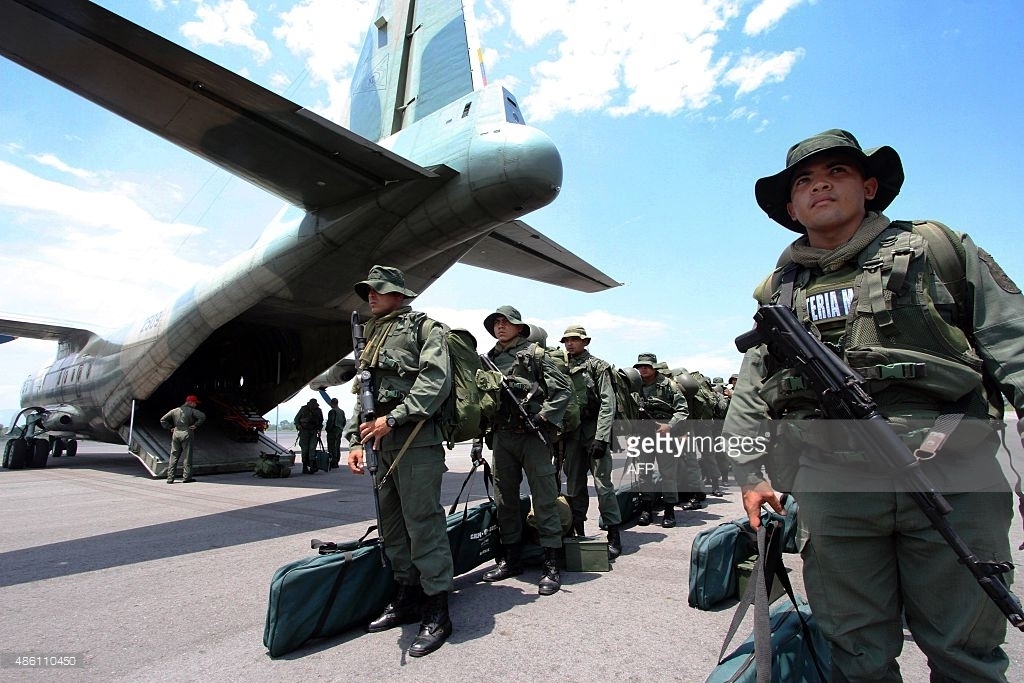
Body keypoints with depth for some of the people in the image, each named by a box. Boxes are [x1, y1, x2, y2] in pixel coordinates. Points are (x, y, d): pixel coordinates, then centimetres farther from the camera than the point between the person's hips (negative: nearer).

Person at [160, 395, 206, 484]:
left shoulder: (175, 411, 12)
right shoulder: (192, 411, -4)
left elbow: (163, 420, 16)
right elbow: (202, 416, -19)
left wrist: (170, 427, 13)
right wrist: (195, 425, -9)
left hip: (176, 434, 5)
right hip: (186, 434, -5)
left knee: (173, 456, 9)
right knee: (187, 456, 0)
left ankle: (170, 478, 10)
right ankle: (186, 477, 2)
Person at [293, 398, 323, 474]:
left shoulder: (319, 411, 2)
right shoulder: (303, 409, -2)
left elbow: (320, 422, 15)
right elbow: (296, 418, 9)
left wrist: (319, 430, 3)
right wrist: (298, 425, -9)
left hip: (314, 432, 1)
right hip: (304, 431, -1)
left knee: (312, 448, -10)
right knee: (305, 449, 0)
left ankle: (312, 466, -16)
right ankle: (305, 468, 7)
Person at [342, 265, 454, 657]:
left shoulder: (424, 327, 0)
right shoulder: (372, 338, 23)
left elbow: (436, 381, -14)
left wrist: (392, 419, -17)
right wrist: (355, 440, 12)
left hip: (417, 440, -8)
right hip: (382, 443, 8)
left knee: (423, 522, -6)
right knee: (392, 524, 14)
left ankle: (437, 612, 5)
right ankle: (408, 598, 28)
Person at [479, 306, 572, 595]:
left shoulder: (534, 354, 2)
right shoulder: (488, 359, 15)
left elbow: (564, 389, -4)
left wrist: (543, 417, -12)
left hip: (532, 434, -5)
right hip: (501, 436, 5)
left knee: (544, 499, -2)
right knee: (504, 499, 12)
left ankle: (551, 566, 6)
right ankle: (511, 559, 26)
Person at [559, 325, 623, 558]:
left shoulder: (597, 366, -1)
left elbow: (608, 403, -8)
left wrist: (601, 437, -17)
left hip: (594, 431, -5)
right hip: (571, 434, 5)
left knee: (603, 484, -6)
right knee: (574, 485, 10)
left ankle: (614, 535, 3)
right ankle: (577, 532, 20)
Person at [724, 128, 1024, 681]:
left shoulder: (940, 250, 10)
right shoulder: (778, 290, 14)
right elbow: (748, 396, 14)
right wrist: (751, 473, 5)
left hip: (954, 478, -1)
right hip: (833, 488, 1)